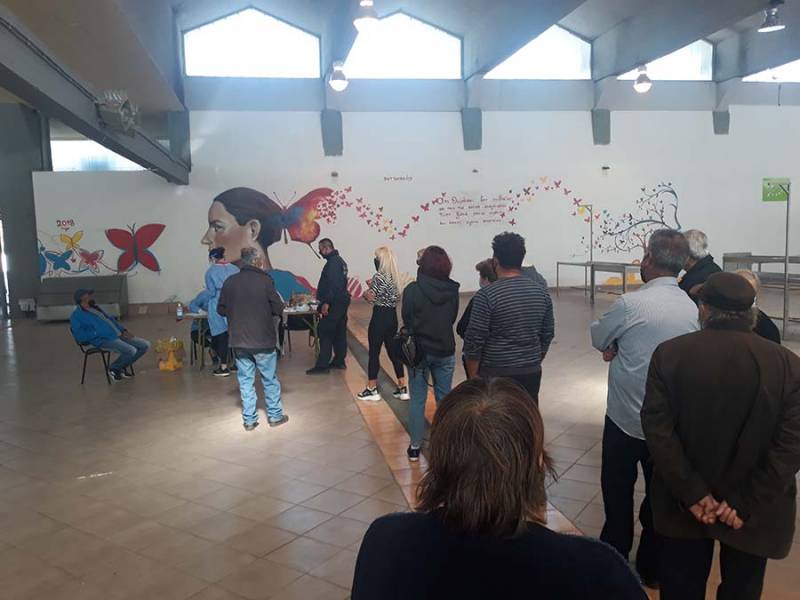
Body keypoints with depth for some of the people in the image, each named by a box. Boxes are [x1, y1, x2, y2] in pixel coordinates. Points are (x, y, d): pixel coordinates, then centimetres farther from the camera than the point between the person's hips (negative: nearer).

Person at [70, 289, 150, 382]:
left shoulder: (95, 307, 21)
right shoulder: (76, 315, -2)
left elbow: (110, 319, 26)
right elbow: (80, 337, -13)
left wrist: (124, 330, 12)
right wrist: (97, 332, -15)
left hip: (119, 335, 8)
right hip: (104, 340, -8)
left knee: (145, 345, -1)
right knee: (131, 351, -30)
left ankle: (121, 367, 12)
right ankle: (113, 368, -1)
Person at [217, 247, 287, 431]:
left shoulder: (229, 282, 0)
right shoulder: (265, 281, -12)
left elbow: (221, 310, 5)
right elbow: (278, 309, -10)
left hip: (238, 341, 3)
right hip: (263, 340, -3)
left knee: (245, 380, 12)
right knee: (270, 379, 11)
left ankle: (249, 419, 16)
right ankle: (275, 415, 21)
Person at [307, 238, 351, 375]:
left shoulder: (333, 262, -15)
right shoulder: (340, 260, 17)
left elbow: (332, 284, -23)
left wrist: (326, 302, -24)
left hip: (334, 303, -11)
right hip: (342, 301, 11)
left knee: (325, 333, -8)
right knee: (339, 333, 13)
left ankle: (322, 365, -7)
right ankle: (339, 361, 20)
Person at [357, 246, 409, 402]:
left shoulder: (379, 276, -15)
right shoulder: (397, 277, 8)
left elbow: (370, 298, -20)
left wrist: (368, 289, 1)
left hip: (379, 317, -7)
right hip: (393, 317, 7)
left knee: (374, 352, 4)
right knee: (394, 351, 12)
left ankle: (372, 389, 12)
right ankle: (403, 388, 15)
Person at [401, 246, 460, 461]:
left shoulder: (413, 289, -14)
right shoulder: (452, 290, -7)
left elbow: (406, 320, -5)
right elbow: (453, 318, 4)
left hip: (419, 350, -2)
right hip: (445, 351, 2)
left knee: (417, 400, 9)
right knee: (444, 399, 14)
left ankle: (415, 446, 16)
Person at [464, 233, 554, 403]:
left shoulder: (486, 295, -15)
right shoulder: (541, 292, 2)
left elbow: (474, 340, -14)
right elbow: (547, 335, 10)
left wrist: (473, 375, -3)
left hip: (496, 375, -5)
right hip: (532, 372, 5)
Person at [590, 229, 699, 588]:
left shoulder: (630, 304, -20)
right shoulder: (693, 308, -3)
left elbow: (598, 339, -3)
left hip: (626, 418, -4)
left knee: (618, 491, 13)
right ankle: (652, 567, 31)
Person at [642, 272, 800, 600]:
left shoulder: (669, 353, -12)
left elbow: (657, 428, -15)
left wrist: (691, 493, -12)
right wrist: (747, 503, -11)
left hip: (686, 503, 0)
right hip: (754, 511, 0)